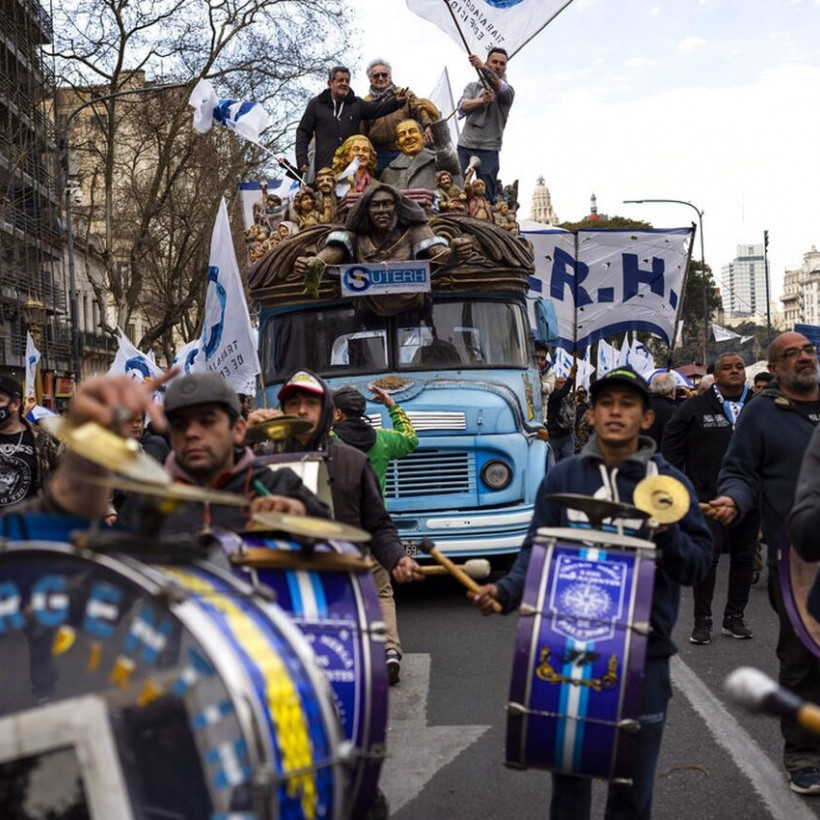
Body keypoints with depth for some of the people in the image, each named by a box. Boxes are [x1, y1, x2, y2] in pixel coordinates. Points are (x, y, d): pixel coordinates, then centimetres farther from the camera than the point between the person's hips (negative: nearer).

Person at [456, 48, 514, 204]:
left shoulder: (508, 91, 8)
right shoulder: (473, 87, 18)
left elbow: (499, 86, -17)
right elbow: (463, 107, -1)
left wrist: (481, 67, -36)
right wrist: (482, 100, -21)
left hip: (488, 150, -2)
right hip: (465, 146, 2)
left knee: (487, 197, -6)